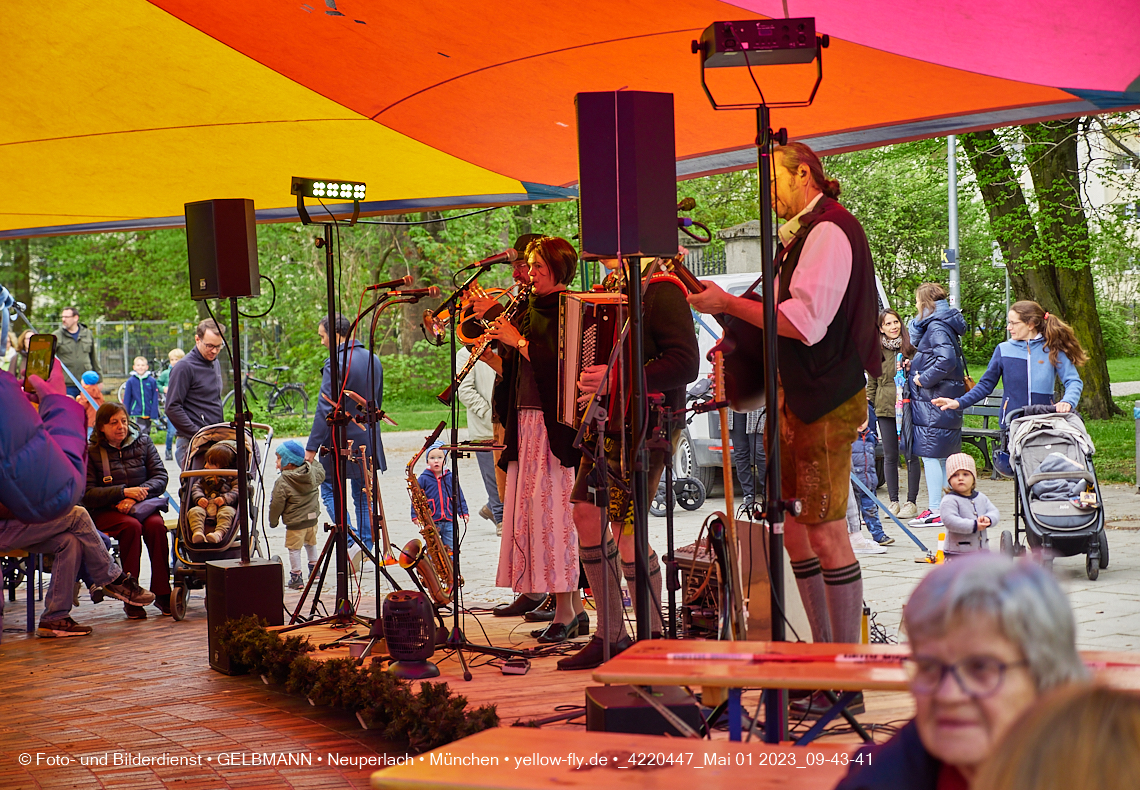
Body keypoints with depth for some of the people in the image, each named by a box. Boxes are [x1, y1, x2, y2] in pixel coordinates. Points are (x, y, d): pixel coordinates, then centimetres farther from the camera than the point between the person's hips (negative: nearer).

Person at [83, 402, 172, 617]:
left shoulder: (143, 442, 9)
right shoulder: (90, 452, -1)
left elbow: (161, 477, 2)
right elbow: (87, 494, -9)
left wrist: (135, 497, -15)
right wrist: (124, 492, -20)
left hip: (143, 505, 3)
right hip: (105, 511, -2)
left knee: (156, 525, -31)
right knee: (131, 526, -35)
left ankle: (162, 593, -24)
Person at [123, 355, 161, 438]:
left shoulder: (152, 381, 1)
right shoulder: (130, 381, 0)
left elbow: (155, 400, 3)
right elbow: (126, 399, 5)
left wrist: (154, 415, -2)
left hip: (148, 415, 2)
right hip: (136, 415, -2)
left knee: (147, 435, 12)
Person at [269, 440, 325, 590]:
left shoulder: (282, 483, -20)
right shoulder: (313, 473, -5)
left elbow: (276, 505, -13)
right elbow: (322, 472, 20)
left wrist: (273, 521, 2)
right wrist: (310, 462, 30)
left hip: (295, 522, -6)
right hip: (312, 518, 6)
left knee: (294, 549, 4)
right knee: (311, 544, 25)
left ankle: (296, 577, 7)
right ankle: (314, 569, 37)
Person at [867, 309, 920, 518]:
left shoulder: (911, 346, 5)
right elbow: (872, 382, 16)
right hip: (885, 408, 2)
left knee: (911, 454, -3)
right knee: (890, 456, 3)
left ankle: (912, 502, 3)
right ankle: (893, 501, 10)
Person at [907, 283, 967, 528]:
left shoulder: (936, 327, -15)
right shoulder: (942, 324, 16)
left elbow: (947, 359, -28)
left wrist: (924, 379, -19)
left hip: (934, 402, -10)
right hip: (947, 399, 10)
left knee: (930, 456, -7)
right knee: (946, 458, 13)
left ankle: (936, 511, -6)